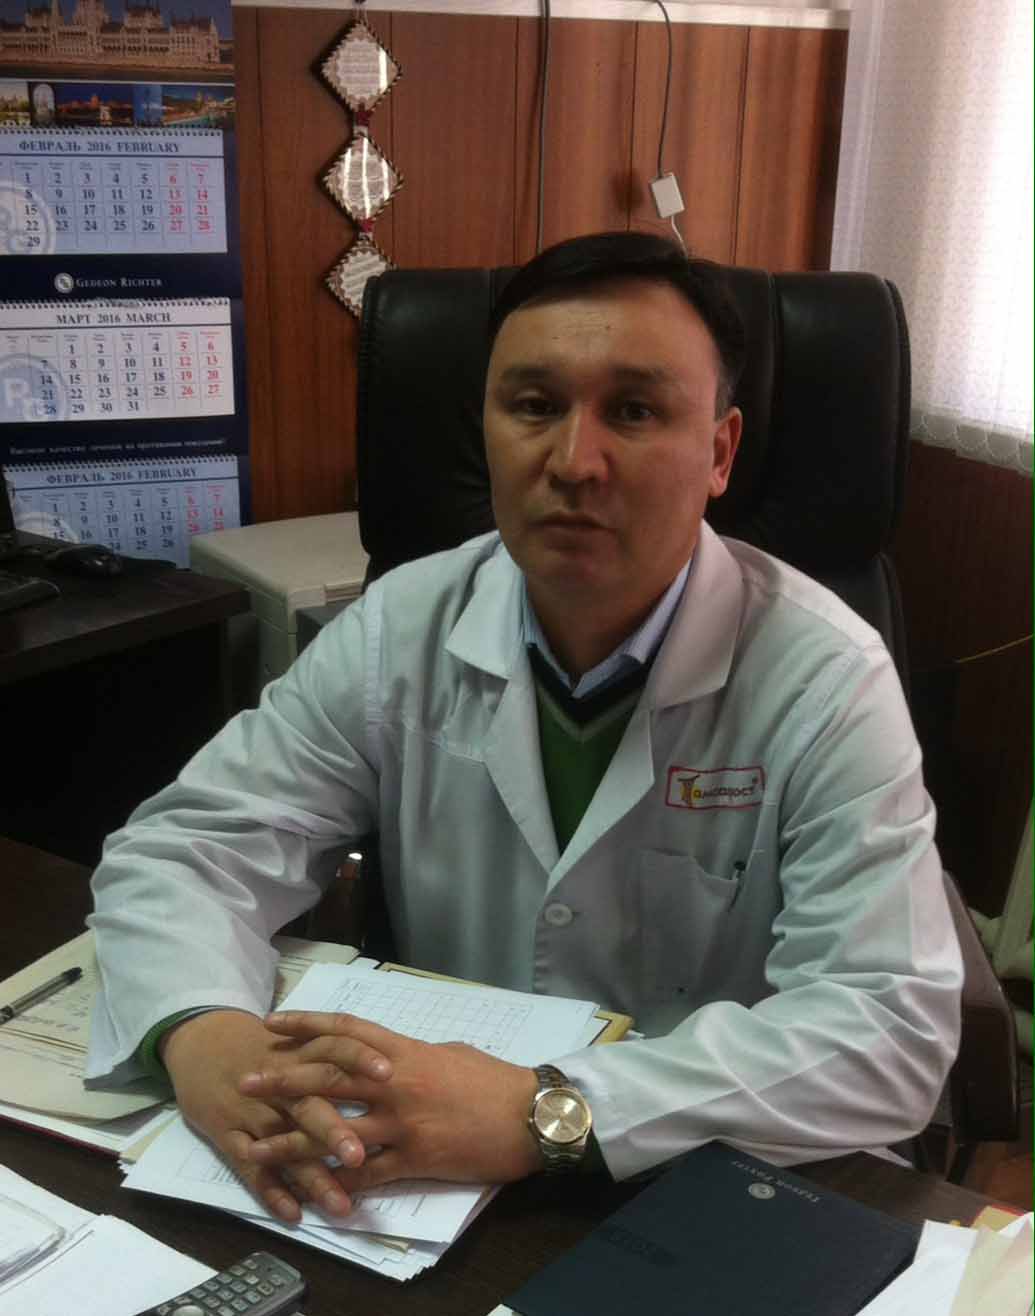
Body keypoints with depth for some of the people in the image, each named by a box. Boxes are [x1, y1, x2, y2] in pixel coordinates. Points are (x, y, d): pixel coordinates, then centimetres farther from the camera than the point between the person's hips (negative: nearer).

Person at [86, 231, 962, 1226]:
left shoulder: (822, 679, -15)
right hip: (427, 1177, 2)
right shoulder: (399, 630, -5)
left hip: (700, 1195, -1)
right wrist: (203, 1038, -25)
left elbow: (892, 1029, -21)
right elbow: (186, 846, -4)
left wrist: (544, 1112, -32)